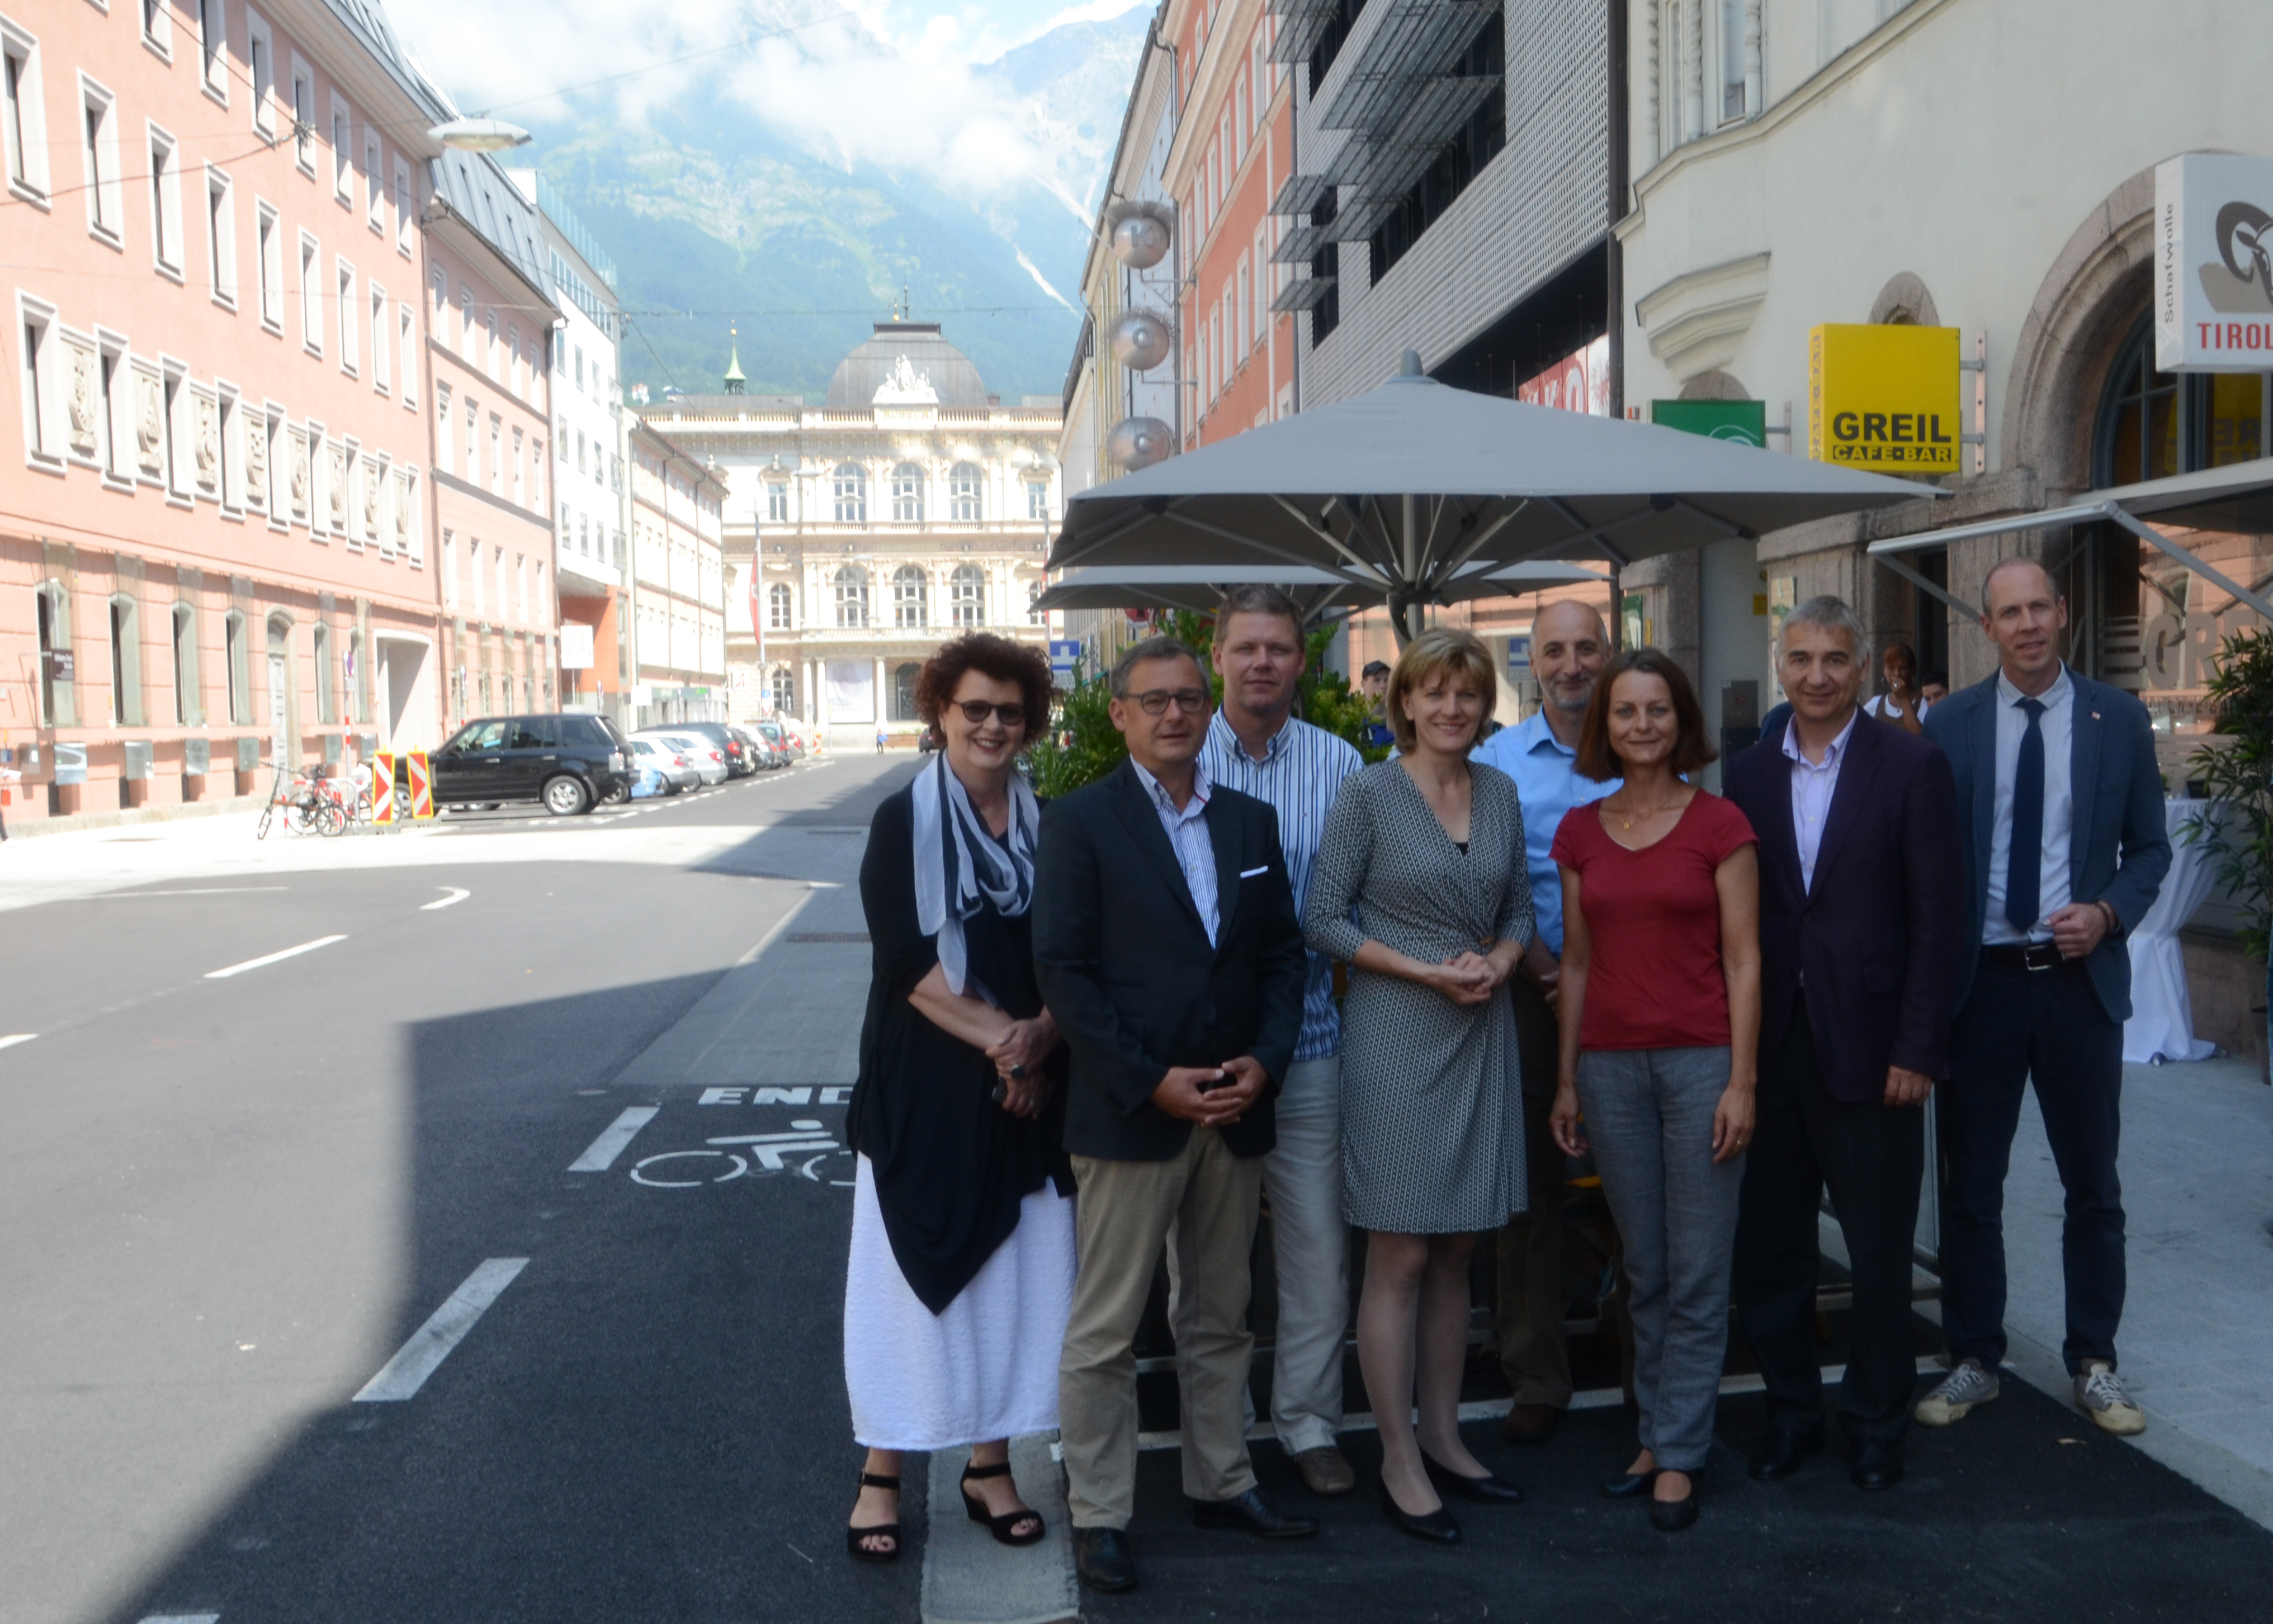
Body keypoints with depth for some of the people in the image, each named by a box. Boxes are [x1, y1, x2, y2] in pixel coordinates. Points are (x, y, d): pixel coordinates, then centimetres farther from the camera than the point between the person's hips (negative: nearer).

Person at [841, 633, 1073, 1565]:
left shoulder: (1049, 828, 6)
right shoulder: (904, 822, -4)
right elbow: (905, 960, -12)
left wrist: (1039, 1039, -13)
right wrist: (996, 1035, -18)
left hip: (1030, 1091, 4)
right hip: (924, 1091, -3)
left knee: (1013, 1274, 9)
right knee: (915, 1270, 3)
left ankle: (989, 1465, 23)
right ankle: (882, 1472, 16)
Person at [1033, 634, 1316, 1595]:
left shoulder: (1250, 821, 10)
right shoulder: (1080, 822, -5)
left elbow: (1282, 951, 11)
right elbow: (1063, 971, -10)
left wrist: (1263, 1062, -5)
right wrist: (1154, 1082, -15)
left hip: (1236, 1110, 5)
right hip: (1129, 1113, -5)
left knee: (1221, 1318, 17)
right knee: (1105, 1328, 3)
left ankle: (1220, 1483, 31)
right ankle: (1098, 1515, 16)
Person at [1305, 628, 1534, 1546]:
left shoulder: (1500, 793, 9)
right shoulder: (1370, 795, -7)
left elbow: (1519, 908, 15)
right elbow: (1322, 919, -8)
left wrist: (1498, 961, -6)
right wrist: (1427, 971, -15)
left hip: (1482, 1030, 5)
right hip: (1396, 1032, -5)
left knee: (1455, 1255, 13)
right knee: (1398, 1258, 0)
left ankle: (1443, 1442, 25)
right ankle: (1399, 1465, 10)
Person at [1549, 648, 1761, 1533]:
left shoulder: (1719, 825, -3)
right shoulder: (1579, 833, 7)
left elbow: (1743, 960, -4)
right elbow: (1576, 962, 11)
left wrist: (1742, 1080, -9)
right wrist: (1566, 1080, 9)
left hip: (1701, 1059, -3)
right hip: (1611, 1062, 3)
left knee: (1698, 1273, 1)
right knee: (1645, 1271, 12)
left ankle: (1677, 1457, 12)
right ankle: (1658, 1433, 24)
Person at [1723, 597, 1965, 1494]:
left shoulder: (1912, 766, -4)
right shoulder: (1748, 774, 6)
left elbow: (1938, 917, -6)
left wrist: (1916, 1050, -11)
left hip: (1869, 1049, -3)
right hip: (1770, 1044, 3)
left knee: (1879, 1253, 9)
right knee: (1770, 1245, 12)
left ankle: (1877, 1422, 27)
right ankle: (1791, 1409, 29)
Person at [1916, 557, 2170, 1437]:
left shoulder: (2120, 719, 2)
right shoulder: (1949, 724, 0)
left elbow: (2149, 848, 7)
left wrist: (2108, 912, -12)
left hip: (2081, 977, 1)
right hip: (1980, 979, 0)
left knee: (2093, 1186, 11)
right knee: (1969, 1187, 8)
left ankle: (2094, 1363, 26)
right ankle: (1974, 1361, 22)